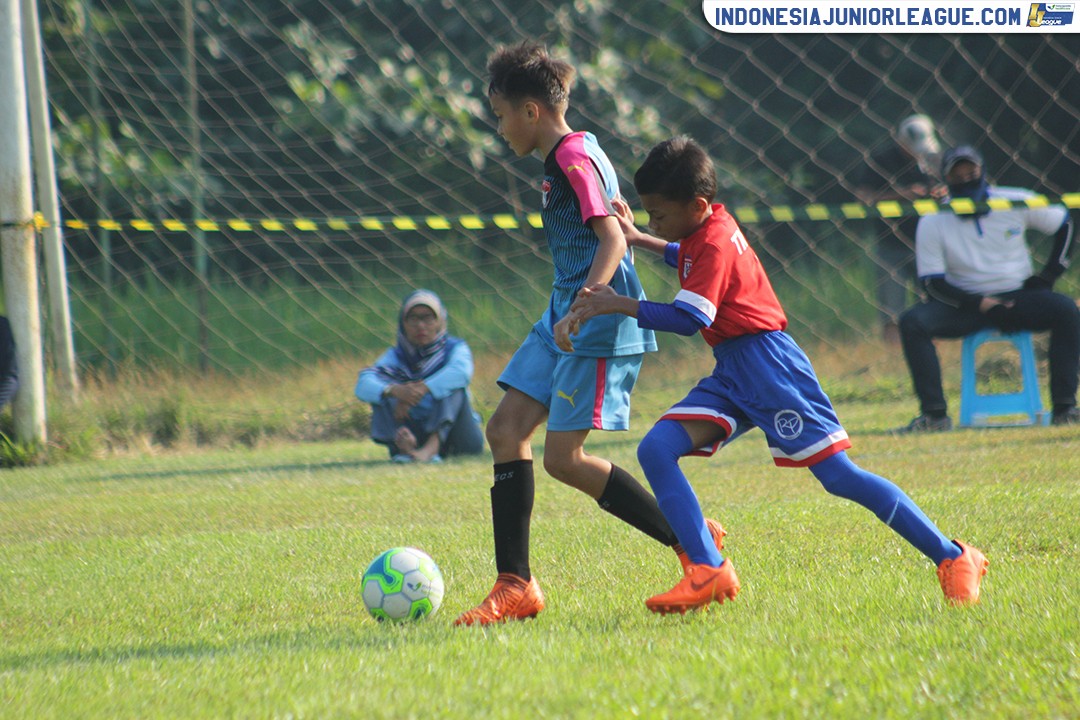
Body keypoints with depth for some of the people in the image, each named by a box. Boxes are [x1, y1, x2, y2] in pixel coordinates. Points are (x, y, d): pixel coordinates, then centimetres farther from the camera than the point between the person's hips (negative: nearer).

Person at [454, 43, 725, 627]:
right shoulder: (568, 155, 16)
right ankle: (515, 586, 4)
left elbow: (612, 239, -22)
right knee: (506, 430, 3)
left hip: (599, 325, -10)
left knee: (563, 457, -11)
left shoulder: (573, 157, -14)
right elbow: (615, 224, 28)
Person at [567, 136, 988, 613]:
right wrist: (637, 240, 37)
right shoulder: (707, 227, 13)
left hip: (767, 367, -10)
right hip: (730, 375, 10)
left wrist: (618, 304, -27)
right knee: (655, 450, -9)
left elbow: (688, 319, -27)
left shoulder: (714, 243, -16)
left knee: (839, 475, -11)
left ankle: (952, 559, -3)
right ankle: (709, 572, -15)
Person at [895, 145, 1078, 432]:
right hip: (965, 303, 0)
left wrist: (1047, 276, 1)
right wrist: (979, 304, -21)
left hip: (1019, 297, 0)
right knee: (912, 322, -27)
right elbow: (933, 282, -7)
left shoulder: (1016, 202, -1)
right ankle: (934, 414, -26)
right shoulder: (933, 222, -5)